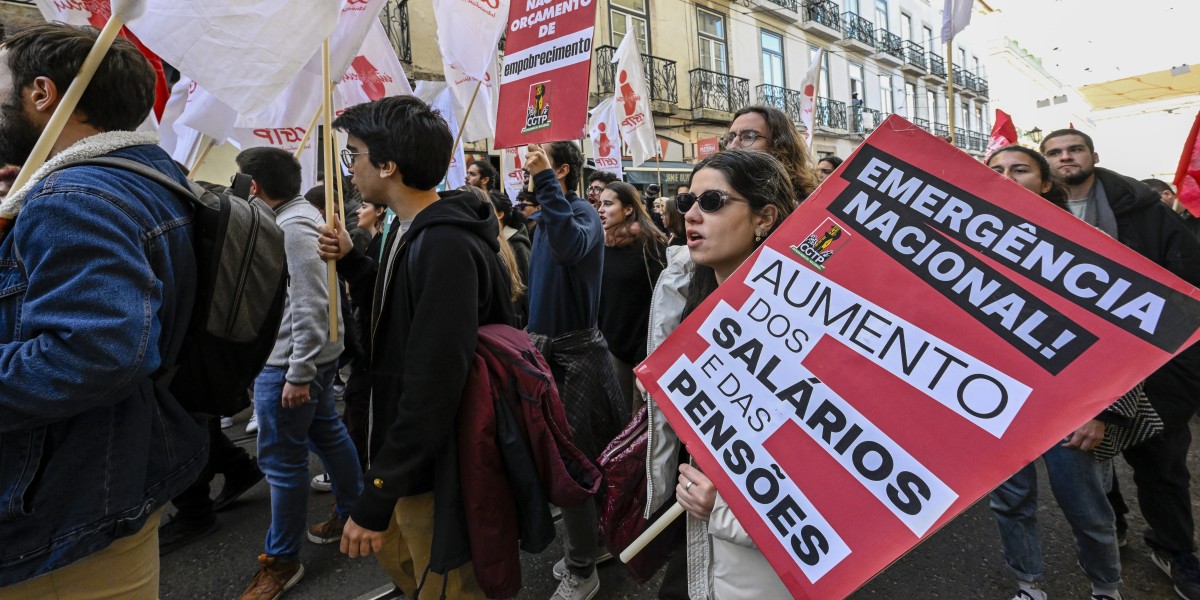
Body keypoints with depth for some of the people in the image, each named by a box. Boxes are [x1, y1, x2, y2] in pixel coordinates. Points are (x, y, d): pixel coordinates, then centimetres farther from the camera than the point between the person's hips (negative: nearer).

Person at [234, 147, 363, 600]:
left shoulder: (294, 225, -20)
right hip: (313, 355, 10)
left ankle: (281, 561, 16)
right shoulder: (293, 216, 12)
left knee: (282, 459, 1)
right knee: (327, 431, 19)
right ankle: (353, 512, 34)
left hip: (290, 362, -10)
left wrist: (298, 373, -24)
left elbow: (311, 306, -25)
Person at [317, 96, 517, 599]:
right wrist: (350, 262, 5)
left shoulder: (446, 247, -27)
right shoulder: (413, 230, 5)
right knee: (397, 559, 29)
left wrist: (376, 497, -23)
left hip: (436, 469, -10)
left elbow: (433, 386, -29)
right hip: (407, 453, 10)